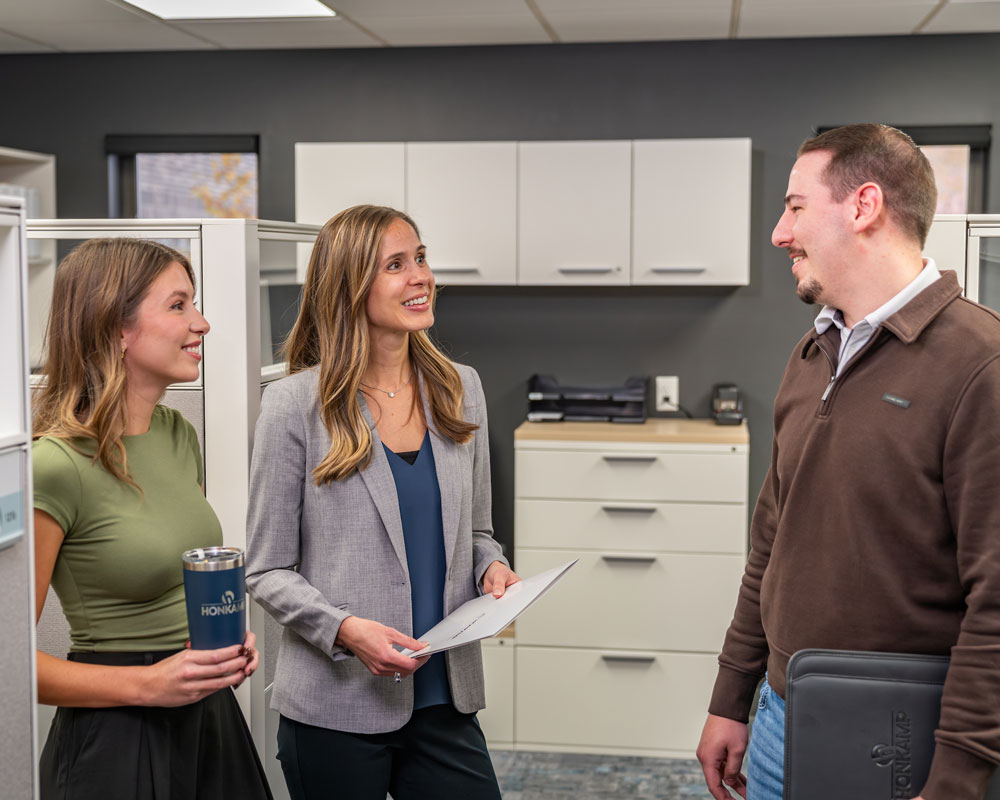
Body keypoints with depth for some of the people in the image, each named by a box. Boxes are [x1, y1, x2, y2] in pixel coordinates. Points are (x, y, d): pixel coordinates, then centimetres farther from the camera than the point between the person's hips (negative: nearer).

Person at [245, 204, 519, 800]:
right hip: (335, 708, -3)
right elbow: (268, 571, -5)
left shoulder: (460, 389, 6)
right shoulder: (296, 405, -8)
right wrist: (344, 629, -20)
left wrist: (492, 567, -5)